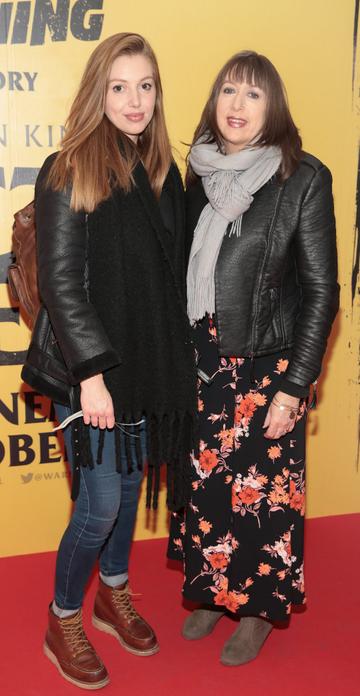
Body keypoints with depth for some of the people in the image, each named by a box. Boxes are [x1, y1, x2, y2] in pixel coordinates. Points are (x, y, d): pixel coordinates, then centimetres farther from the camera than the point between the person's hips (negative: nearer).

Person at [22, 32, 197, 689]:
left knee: (130, 484, 18)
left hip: (149, 366, 6)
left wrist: (177, 361, 7)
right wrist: (91, 373, -18)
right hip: (92, 370, -6)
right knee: (100, 503, 0)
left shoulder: (162, 173, 8)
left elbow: (173, 276, 11)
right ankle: (63, 623, 24)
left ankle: (113, 596, 40)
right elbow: (60, 282, -15)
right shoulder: (69, 173, -11)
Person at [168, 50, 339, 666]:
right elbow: (184, 269, 11)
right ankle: (213, 590, 37)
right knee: (204, 481, 14)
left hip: (266, 365, -4)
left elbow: (321, 290, -9)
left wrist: (293, 386, -12)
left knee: (262, 487, 6)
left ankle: (260, 606, 30)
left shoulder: (303, 178, -10)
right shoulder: (200, 172, 5)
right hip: (200, 358, 5)